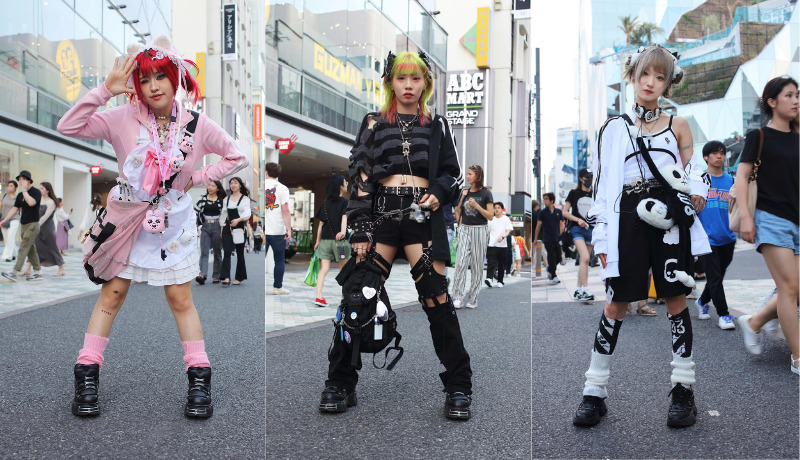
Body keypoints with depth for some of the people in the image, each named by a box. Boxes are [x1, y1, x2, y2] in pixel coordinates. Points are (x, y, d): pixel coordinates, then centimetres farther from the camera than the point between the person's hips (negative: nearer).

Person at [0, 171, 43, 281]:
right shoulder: (20, 195, 13)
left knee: (23, 248, -12)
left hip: (32, 224, -7)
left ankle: (15, 272, -18)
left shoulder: (36, 192, -8)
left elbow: (31, 202, -26)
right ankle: (38, 272, 13)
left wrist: (24, 189, -18)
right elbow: (15, 208, 12)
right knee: (31, 249, 8)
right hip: (23, 224, 7)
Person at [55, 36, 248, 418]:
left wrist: (195, 178, -5)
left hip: (173, 225, 0)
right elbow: (68, 127, -16)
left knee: (180, 300, 5)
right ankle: (87, 377, 15)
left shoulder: (196, 124, -6)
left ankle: (200, 379, 14)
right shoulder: (124, 119, -9)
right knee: (111, 296, 5)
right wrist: (105, 89, -23)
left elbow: (237, 158, 3)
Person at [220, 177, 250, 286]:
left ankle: (239, 278, 15)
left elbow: (247, 213, -12)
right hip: (228, 228, 3)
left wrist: (238, 220, -30)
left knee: (240, 253, 5)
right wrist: (222, 227, 11)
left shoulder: (245, 198, 1)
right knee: (226, 252, -11)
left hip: (240, 228, -3)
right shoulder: (227, 199, 14)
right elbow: (224, 214, 18)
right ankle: (226, 278, -18)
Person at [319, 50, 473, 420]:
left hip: (423, 216, 0)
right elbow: (360, 178, 5)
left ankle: (458, 387, 7)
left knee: (437, 299, -7)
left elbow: (452, 173, 15)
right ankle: (340, 384, 9)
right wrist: (360, 229, -3)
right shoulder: (374, 124, 11)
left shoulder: (436, 125, 13)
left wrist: (439, 193, -7)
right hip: (382, 214, 0)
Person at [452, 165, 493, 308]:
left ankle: (473, 298, 10)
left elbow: (490, 216, -9)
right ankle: (458, 297, -7)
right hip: (465, 230, 3)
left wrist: (476, 205, -18)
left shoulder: (486, 193, -3)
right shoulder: (465, 192, 10)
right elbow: (458, 211, 20)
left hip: (479, 230, -3)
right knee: (460, 262, -8)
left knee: (477, 265, 2)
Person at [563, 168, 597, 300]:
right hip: (577, 229, -5)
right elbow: (564, 212, -2)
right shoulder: (574, 193, 0)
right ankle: (585, 290, -23)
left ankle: (578, 291, 15)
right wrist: (578, 220, -15)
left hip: (590, 229, 5)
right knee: (585, 258, -21)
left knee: (584, 261, 7)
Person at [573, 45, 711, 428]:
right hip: (628, 219, 0)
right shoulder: (613, 129, 12)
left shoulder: (678, 125, 13)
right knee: (617, 303, -1)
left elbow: (693, 173, 15)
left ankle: (683, 389, 14)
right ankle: (594, 393, 7)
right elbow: (603, 185, 9)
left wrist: (697, 193, -9)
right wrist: (601, 238, 3)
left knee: (675, 298, 2)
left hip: (669, 217, 0)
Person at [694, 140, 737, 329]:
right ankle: (723, 315, 4)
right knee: (715, 278, -5)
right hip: (707, 237, -4)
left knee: (719, 276, 14)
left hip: (727, 238, 4)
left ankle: (702, 301, 37)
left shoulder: (730, 180, 10)